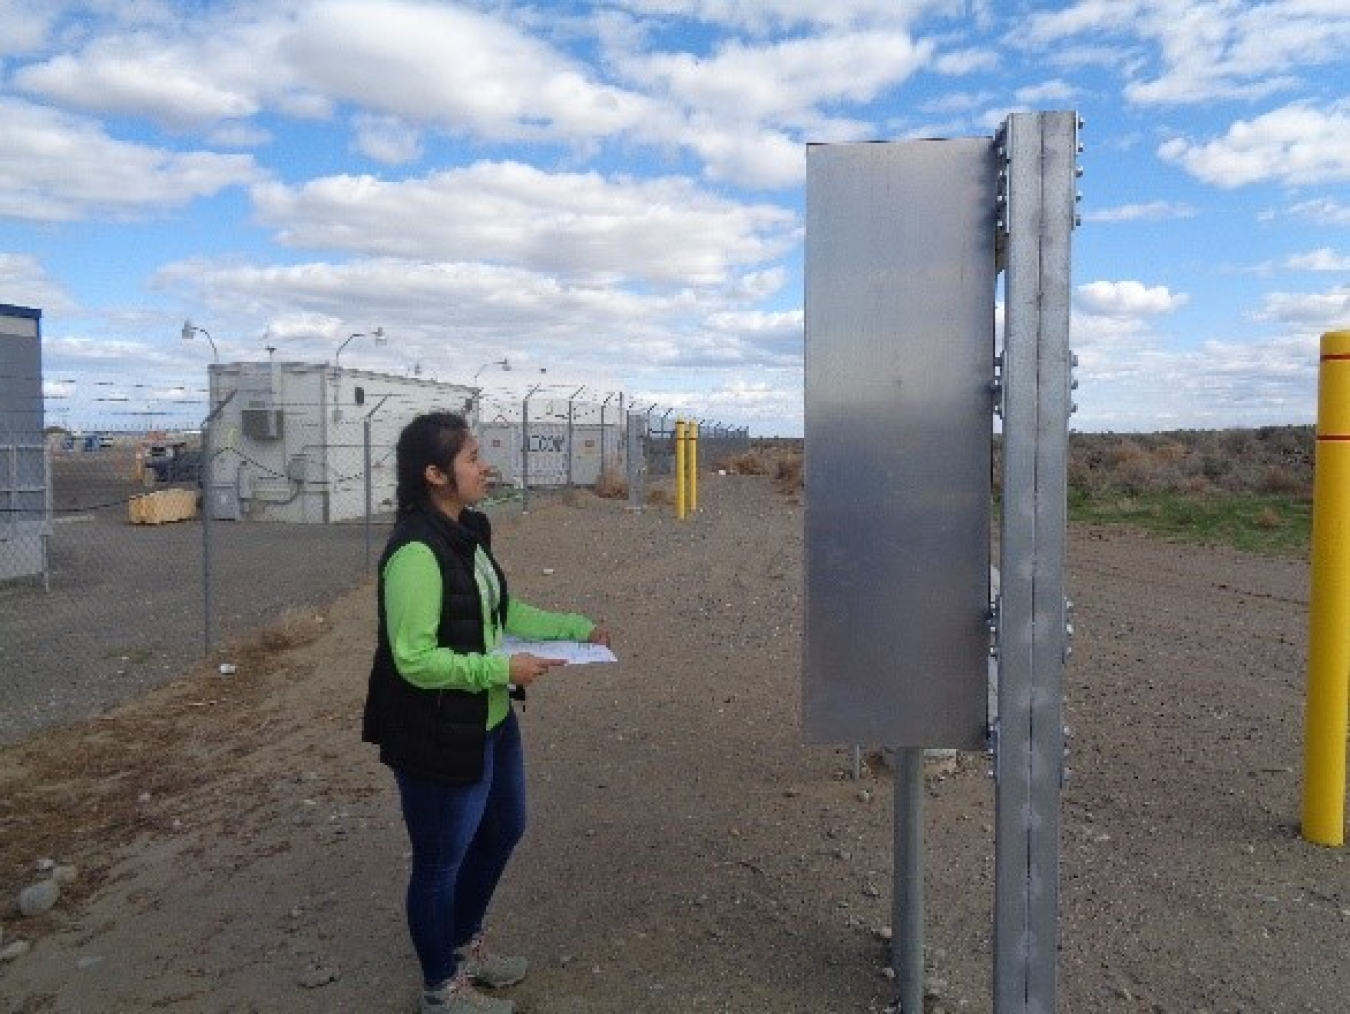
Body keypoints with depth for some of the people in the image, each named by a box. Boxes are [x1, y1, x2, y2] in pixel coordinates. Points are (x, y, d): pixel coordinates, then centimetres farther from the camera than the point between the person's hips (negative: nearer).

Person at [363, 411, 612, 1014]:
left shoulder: (467, 532, 4)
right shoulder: (415, 553, -26)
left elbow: (502, 611, 15)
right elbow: (414, 659, -25)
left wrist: (575, 627, 7)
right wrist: (502, 669, -24)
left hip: (490, 723, 10)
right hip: (439, 738, -9)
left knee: (503, 829, 25)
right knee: (441, 858, 11)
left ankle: (464, 944, 50)